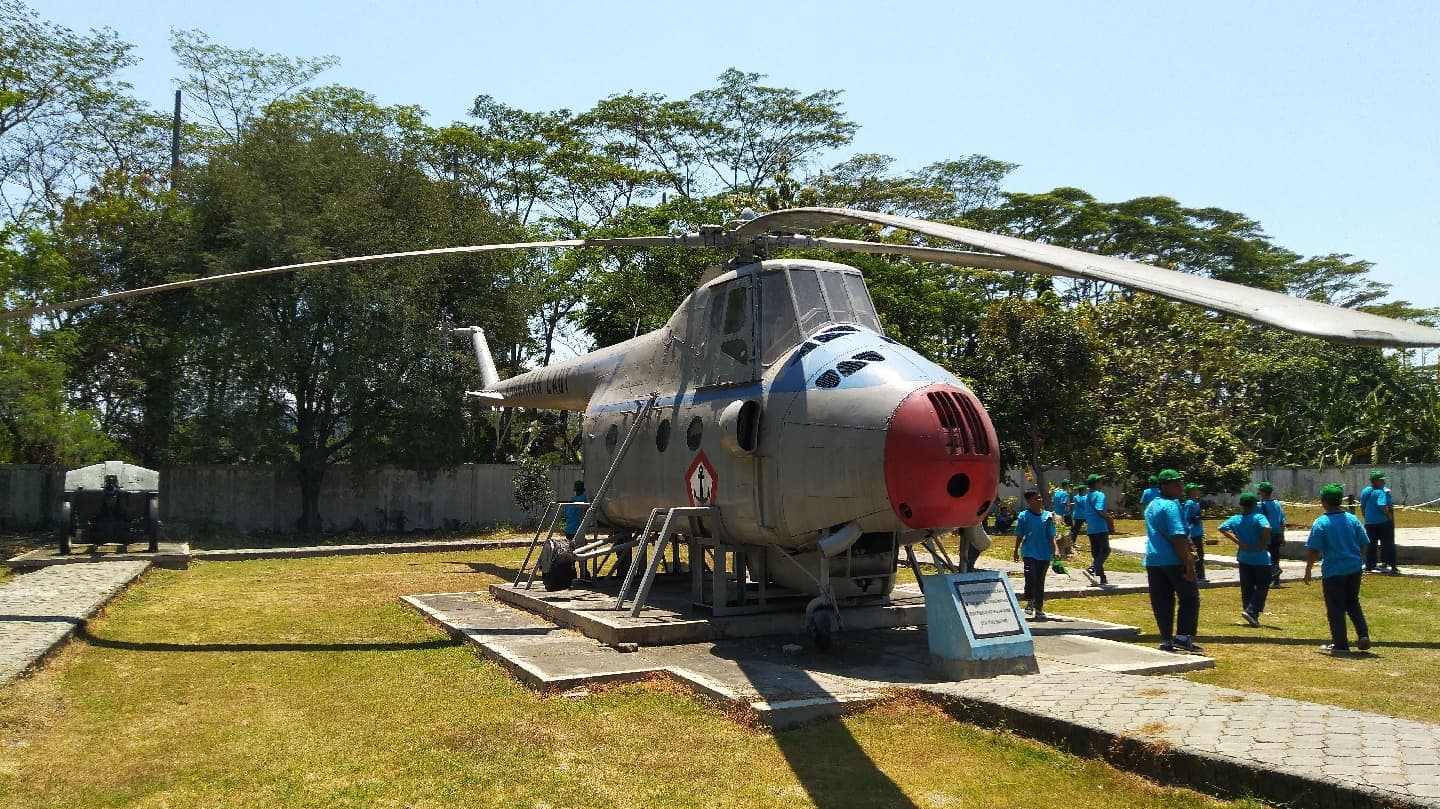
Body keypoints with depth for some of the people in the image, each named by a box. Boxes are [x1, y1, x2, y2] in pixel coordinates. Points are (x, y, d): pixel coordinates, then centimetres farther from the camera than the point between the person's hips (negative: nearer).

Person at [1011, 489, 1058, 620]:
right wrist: (1016, 551, 12)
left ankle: (1039, 609, 18)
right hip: (1029, 552, -2)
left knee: (1040, 582, 9)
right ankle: (1029, 602, 2)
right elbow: (1019, 536, 7)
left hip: (1045, 554, 2)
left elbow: (1051, 536, 3)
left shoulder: (1048, 516, 2)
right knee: (1031, 577, -17)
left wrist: (1056, 549, -9)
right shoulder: (1024, 516, -2)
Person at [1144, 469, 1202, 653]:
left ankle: (1166, 640, 10)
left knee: (1162, 602, 8)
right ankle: (1183, 637, -1)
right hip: (1173, 560, -8)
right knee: (1190, 598, 4)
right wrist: (1188, 563, -20)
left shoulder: (1152, 506, 16)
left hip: (1153, 560, 8)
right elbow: (1178, 537, -20)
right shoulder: (1171, 506, -13)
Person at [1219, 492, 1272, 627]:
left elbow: (1222, 528, -10)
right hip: (1261, 559, -4)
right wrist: (1263, 544, -16)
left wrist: (1238, 542, -6)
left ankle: (1253, 617, 14)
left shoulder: (1235, 519, 1)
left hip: (1244, 558, 4)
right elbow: (1267, 528, -29)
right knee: (1262, 587, 3)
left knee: (1247, 589, 11)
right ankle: (1250, 611, -14)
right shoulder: (1258, 517, -11)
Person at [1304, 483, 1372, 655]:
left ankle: (1340, 645, 11)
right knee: (1353, 603, 23)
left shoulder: (1321, 523, -13)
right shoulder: (1352, 519, 1)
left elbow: (1313, 550, -13)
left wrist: (1308, 570, -2)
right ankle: (1363, 635, 11)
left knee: (1335, 609, 5)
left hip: (1333, 571, -5)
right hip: (1354, 569, 5)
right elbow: (1363, 544, 7)